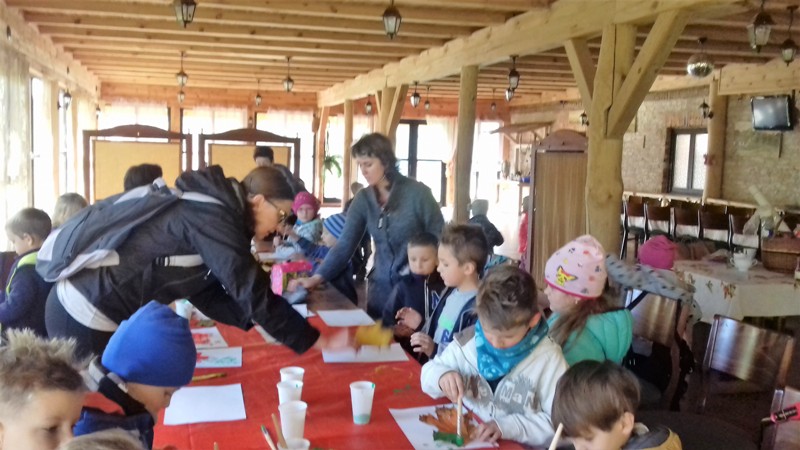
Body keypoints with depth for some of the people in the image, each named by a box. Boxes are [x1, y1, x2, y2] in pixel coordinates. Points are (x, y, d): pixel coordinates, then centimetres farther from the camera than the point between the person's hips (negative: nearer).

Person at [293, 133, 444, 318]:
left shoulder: (417, 192, -12)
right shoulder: (363, 199, 0)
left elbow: (440, 239, -6)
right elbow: (345, 245, -5)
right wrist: (317, 278, -16)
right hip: (381, 286, 4)